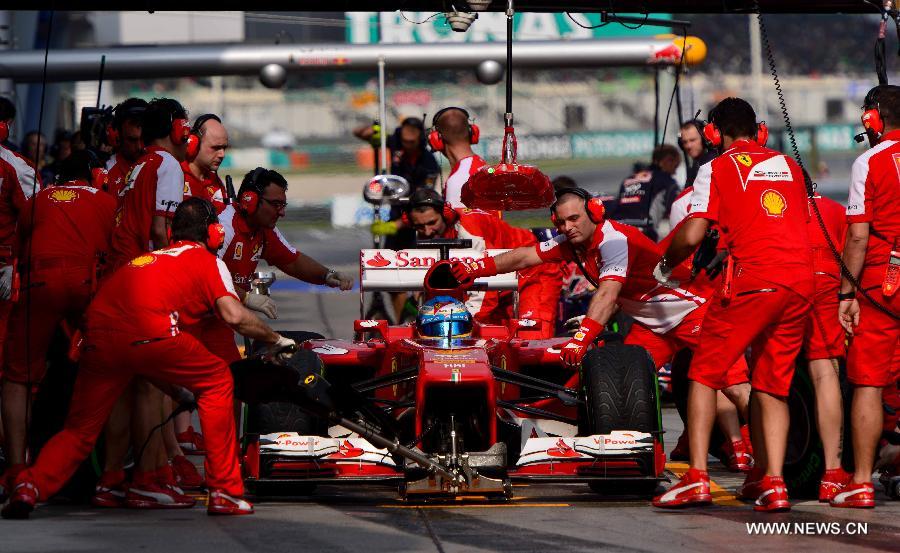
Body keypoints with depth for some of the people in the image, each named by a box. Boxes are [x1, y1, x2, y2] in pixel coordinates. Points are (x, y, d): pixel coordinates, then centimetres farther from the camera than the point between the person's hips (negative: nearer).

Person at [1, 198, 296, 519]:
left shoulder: (151, 258, 37)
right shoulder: (206, 260, 19)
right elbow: (234, 316, 3)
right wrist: (275, 340, 21)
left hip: (99, 330, 5)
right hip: (148, 333, -5)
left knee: (80, 429, 13)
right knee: (217, 382, 18)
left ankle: (30, 487, -12)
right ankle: (225, 492, 17)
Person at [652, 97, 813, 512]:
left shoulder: (717, 169, 5)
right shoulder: (789, 166, 21)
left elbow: (691, 236, -2)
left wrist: (665, 267, 17)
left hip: (751, 279, -5)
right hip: (800, 282, 5)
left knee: (704, 372, 3)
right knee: (772, 384, 12)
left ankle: (697, 478, -7)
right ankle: (773, 483, 2)